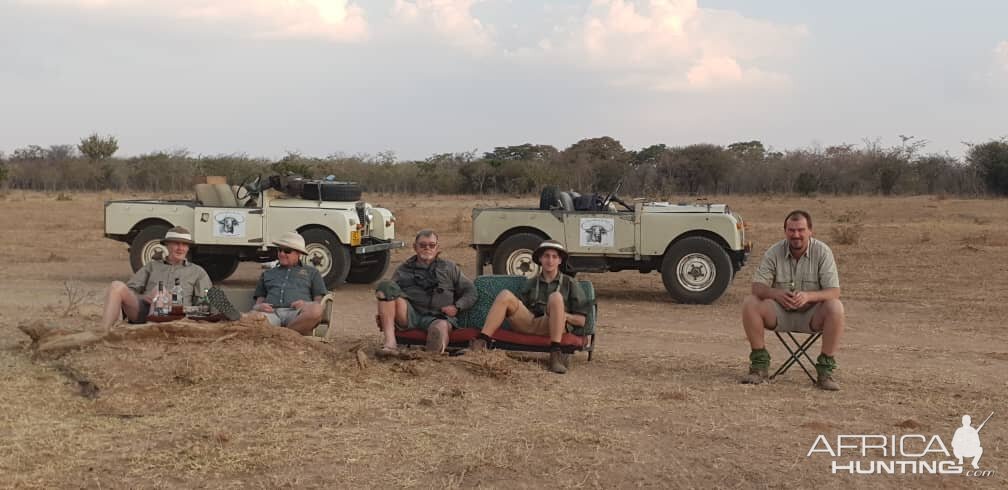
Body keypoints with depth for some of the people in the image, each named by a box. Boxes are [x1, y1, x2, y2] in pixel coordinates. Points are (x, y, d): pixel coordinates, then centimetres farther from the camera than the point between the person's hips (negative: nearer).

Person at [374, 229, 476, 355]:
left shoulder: (449, 268, 23)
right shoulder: (403, 270, 25)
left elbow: (471, 292, 20)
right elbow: (390, 296, 24)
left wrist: (457, 307, 0)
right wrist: (382, 315, 1)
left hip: (437, 317, -2)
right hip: (409, 316, 2)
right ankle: (390, 343, -37)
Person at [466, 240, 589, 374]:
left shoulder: (570, 283, 17)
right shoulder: (531, 283, 25)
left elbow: (581, 320, 11)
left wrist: (559, 314, -6)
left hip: (551, 327, -2)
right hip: (529, 323, 3)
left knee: (556, 297, -32)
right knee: (505, 295, -20)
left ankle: (556, 353, -37)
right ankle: (481, 343, -29)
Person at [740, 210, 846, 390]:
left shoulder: (822, 252, -10)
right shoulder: (774, 252, -5)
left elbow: (834, 291, -16)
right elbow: (757, 286, -9)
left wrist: (808, 296, -36)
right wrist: (776, 293, -32)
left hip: (811, 315, -2)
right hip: (780, 313, 2)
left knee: (835, 307, -32)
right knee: (750, 303, -24)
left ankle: (825, 369, -21)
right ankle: (759, 363, -12)